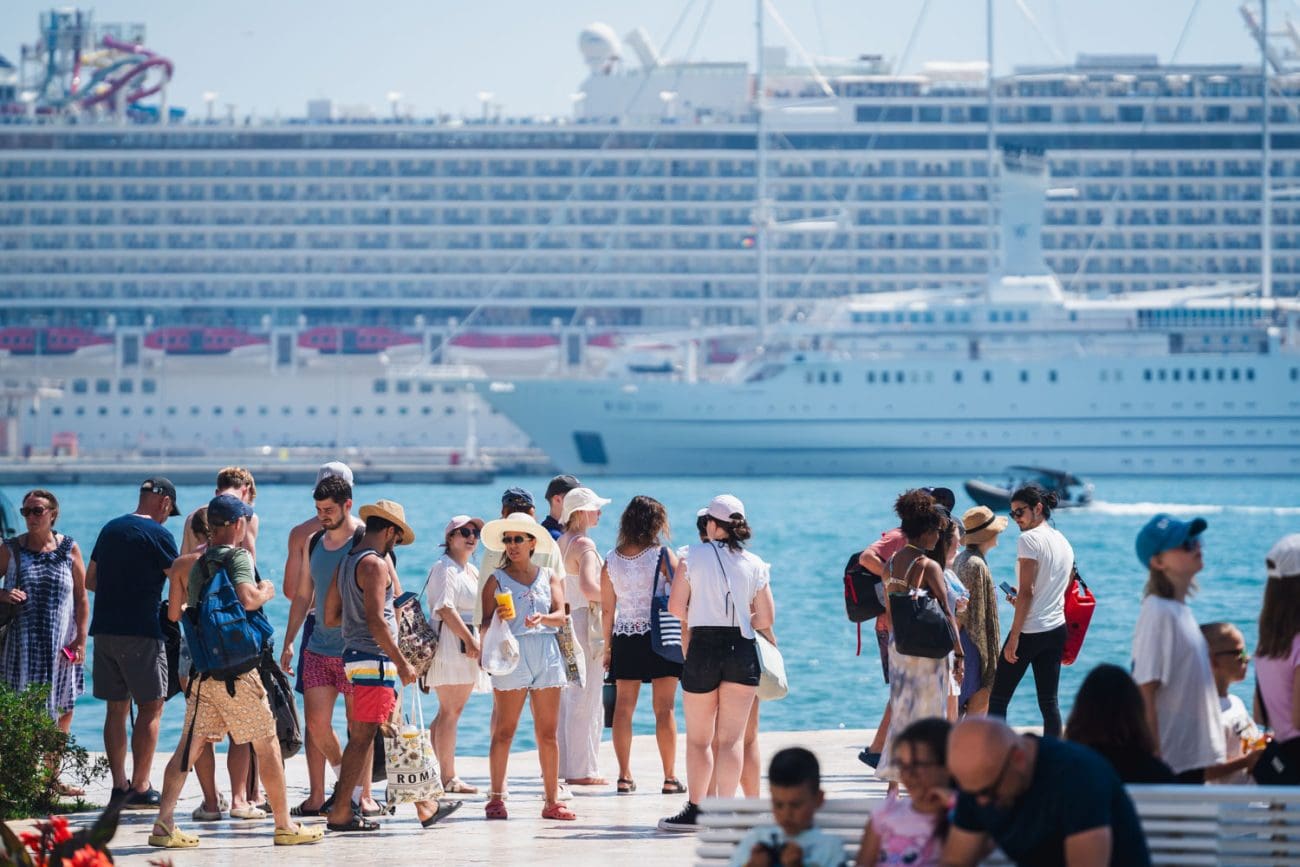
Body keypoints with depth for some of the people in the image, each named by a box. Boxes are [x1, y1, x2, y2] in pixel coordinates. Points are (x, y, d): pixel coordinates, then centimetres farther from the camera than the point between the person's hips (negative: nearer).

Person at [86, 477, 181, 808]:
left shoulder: (110, 529, 13)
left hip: (105, 629, 7)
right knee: (151, 707, -2)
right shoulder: (157, 534, -9)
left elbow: (89, 580, 20)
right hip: (141, 632, -7)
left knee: (116, 708, 10)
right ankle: (140, 789, -6)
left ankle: (119, 784, 10)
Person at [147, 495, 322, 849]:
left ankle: (164, 823, -5)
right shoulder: (238, 557, -8)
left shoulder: (200, 564, 14)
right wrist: (266, 592, -6)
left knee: (189, 745, 4)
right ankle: (285, 826, 10)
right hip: (236, 670, -6)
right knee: (267, 744, 5)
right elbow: (246, 598, -24)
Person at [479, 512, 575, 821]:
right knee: (504, 731, -2)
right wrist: (495, 619, -22)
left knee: (549, 734, 3)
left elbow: (560, 616, 0)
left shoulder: (549, 578, 12)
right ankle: (496, 798, 3)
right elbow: (485, 625, 1)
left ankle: (552, 801, 5)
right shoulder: (496, 580, 6)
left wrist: (543, 618, -21)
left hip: (547, 655, 3)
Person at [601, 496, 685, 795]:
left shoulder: (611, 560, 1)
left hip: (625, 638, 3)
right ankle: (670, 778, 1)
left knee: (623, 707, 8)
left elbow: (607, 609, 5)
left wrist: (607, 647, 13)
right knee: (664, 709, 1)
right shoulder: (663, 556, -9)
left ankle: (624, 776, 7)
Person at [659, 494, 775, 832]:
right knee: (732, 738, 4)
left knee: (698, 738, 10)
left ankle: (695, 810, 10)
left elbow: (675, 607, -7)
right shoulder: (755, 564, 2)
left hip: (703, 649, -2)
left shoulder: (694, 555, -4)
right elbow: (767, 617, 4)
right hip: (742, 651, 2)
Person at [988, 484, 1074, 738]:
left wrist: (1014, 636, -16)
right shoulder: (1064, 543, 14)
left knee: (998, 698, -2)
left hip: (1029, 631, -8)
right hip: (1056, 629, 8)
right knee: (1049, 702, 8)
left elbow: (1027, 592, -17)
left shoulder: (1029, 539, -11)